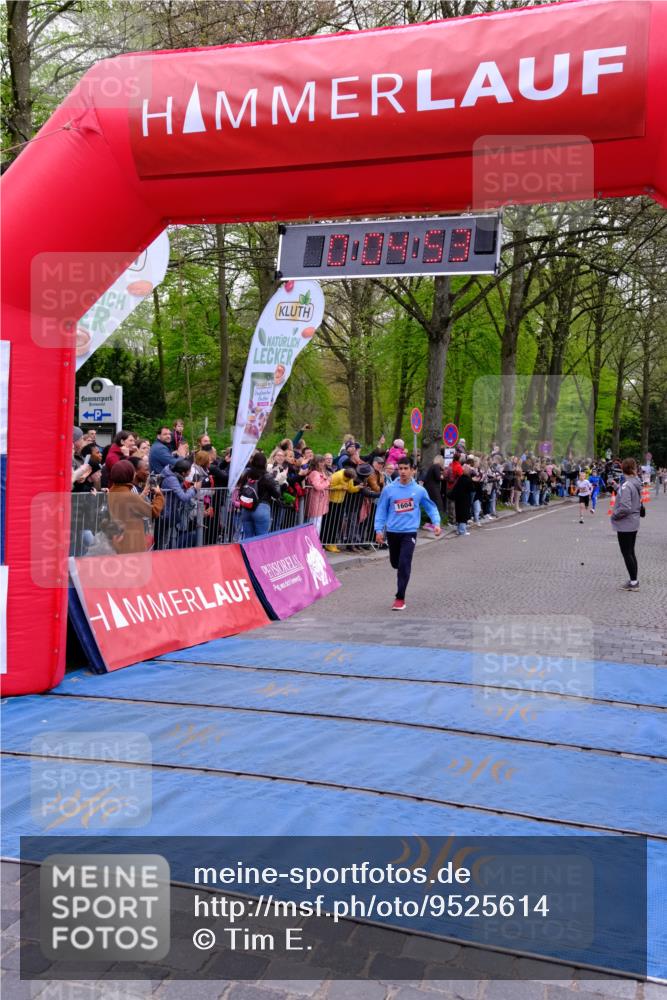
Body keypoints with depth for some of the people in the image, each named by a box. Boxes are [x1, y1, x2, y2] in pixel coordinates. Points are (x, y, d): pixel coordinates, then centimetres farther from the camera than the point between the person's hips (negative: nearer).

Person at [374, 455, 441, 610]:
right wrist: (379, 529, -4)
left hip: (409, 532, -2)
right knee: (395, 563, 16)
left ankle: (400, 598, -6)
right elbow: (381, 510, 2)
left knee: (404, 564, -12)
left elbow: (431, 507, 7)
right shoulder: (388, 490, -4)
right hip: (392, 532, 2)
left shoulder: (419, 490, -4)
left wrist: (436, 523, -6)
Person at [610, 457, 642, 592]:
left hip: (625, 525, -9)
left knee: (627, 553, 1)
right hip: (634, 523, 9)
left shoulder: (626, 486, -23)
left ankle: (634, 582, 7)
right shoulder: (637, 484, 4)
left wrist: (614, 515, -13)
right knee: (631, 552, 17)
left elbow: (625, 507, -27)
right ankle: (634, 581, 25)